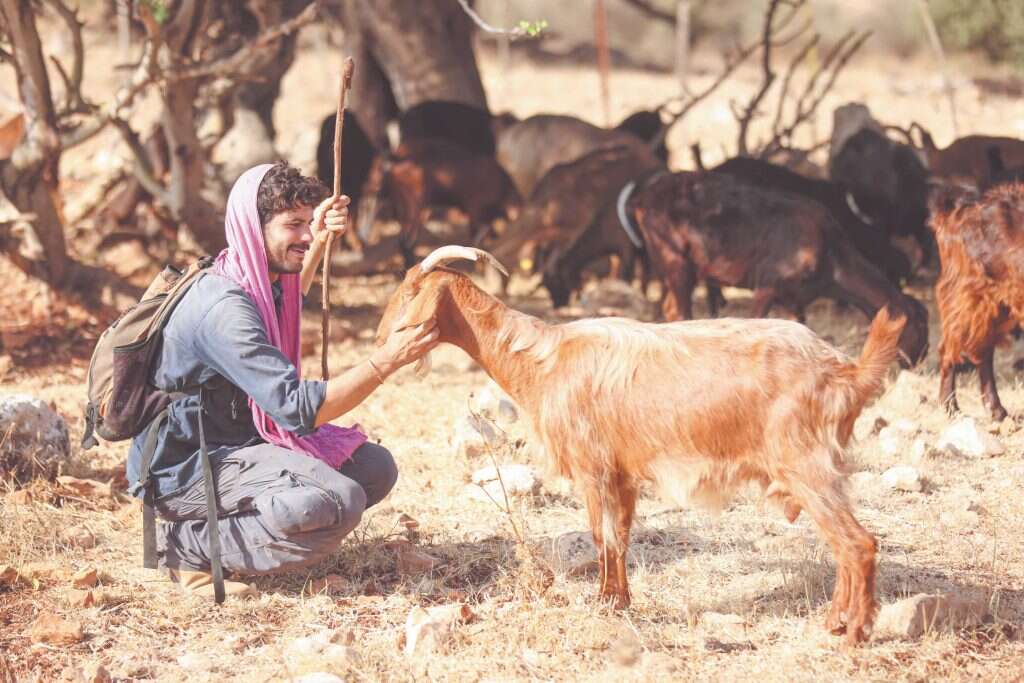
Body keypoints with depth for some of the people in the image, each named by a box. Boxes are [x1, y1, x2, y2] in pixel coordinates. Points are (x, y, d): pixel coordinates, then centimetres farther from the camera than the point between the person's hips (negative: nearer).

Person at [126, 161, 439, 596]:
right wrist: (386, 361, -28)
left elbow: (292, 295, 34)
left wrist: (319, 240, 17)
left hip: (239, 443, 10)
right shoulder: (224, 308, -25)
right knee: (336, 502, -31)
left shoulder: (262, 284, 5)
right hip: (185, 470, -10)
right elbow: (299, 409, -30)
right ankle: (189, 545, -16)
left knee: (374, 468, 5)